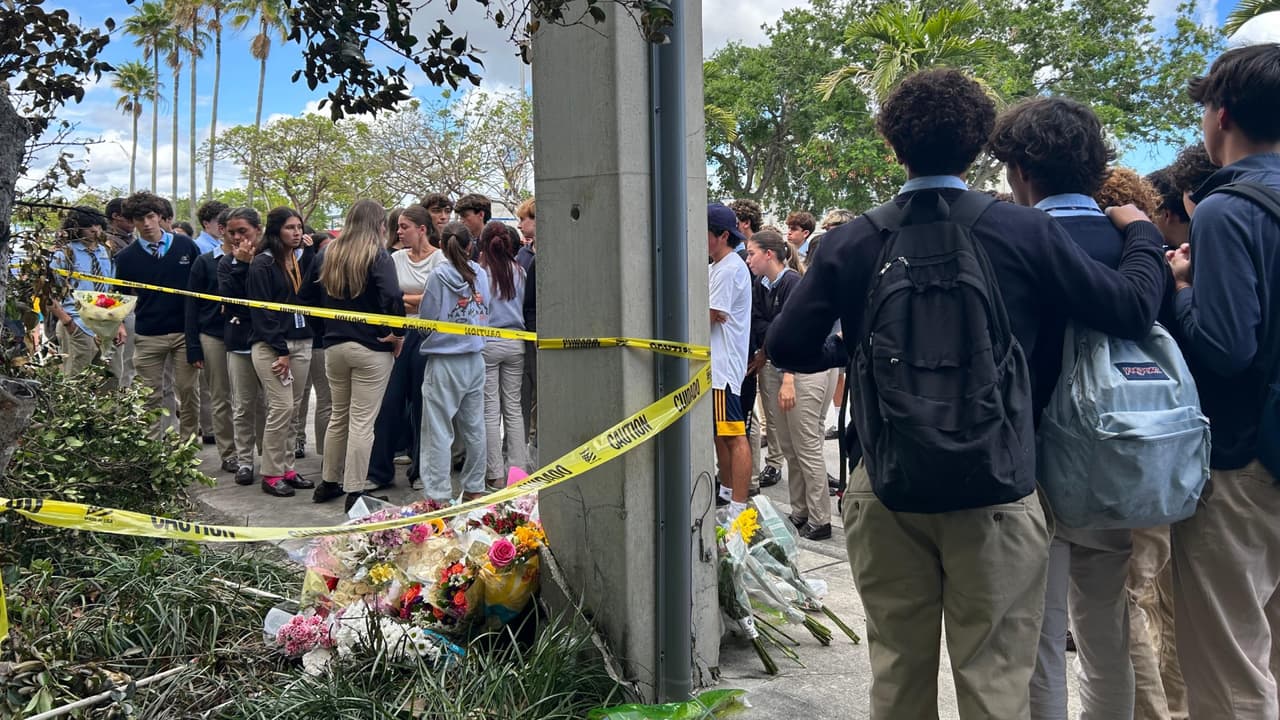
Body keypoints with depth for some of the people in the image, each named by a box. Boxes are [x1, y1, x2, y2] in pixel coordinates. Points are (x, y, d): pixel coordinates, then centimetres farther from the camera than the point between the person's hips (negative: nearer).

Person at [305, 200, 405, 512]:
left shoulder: (326, 255, 8)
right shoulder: (378, 256, -11)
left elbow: (312, 296, 15)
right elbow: (392, 297, -26)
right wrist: (397, 333, -14)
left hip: (334, 346, 6)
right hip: (372, 349, -6)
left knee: (338, 415, 19)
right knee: (362, 422, 0)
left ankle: (330, 482, 28)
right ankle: (354, 492, 4)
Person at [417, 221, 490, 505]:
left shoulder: (439, 275, -10)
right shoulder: (481, 274, 3)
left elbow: (426, 320, -5)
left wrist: (427, 337, 14)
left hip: (444, 362, -5)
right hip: (475, 360, 5)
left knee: (438, 430, 0)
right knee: (474, 427, 12)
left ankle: (438, 496, 1)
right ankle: (474, 489, 21)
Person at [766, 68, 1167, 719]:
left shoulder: (850, 242, -5)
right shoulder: (1026, 233, -8)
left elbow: (786, 347, -4)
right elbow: (1133, 310, -2)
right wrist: (1142, 233, 17)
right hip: (996, 490, -1)